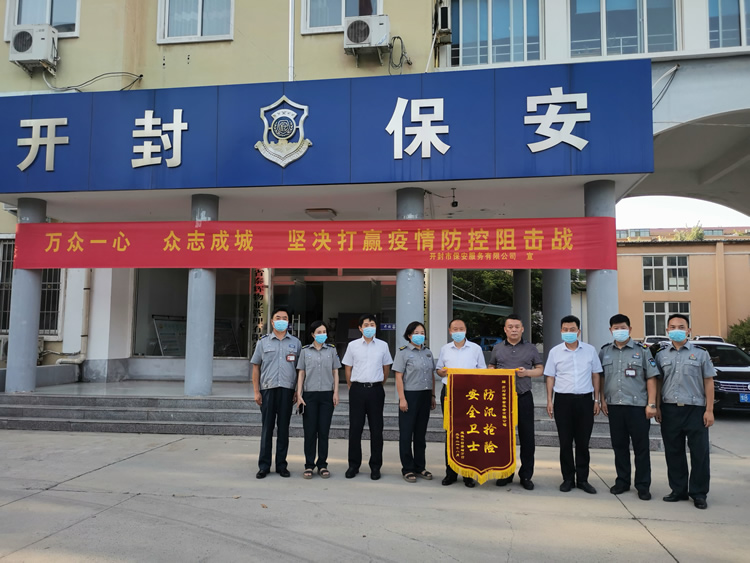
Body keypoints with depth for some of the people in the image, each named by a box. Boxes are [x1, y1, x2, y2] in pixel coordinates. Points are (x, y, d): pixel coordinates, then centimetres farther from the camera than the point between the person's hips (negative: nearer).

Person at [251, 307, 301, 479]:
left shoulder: (295, 342, 9)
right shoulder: (263, 342, 7)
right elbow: (256, 367, 7)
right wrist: (256, 391, 0)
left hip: (287, 390, 0)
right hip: (268, 389, 0)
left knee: (283, 428, 6)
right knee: (267, 428, 4)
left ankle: (281, 465, 15)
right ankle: (264, 466, 12)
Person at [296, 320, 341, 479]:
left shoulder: (331, 350, 7)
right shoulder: (305, 351, 5)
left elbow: (335, 372, 8)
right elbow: (301, 373, 5)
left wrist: (336, 393, 0)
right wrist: (299, 394, -2)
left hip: (327, 394, 1)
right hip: (309, 394, 0)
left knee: (324, 430, 3)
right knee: (310, 431, 1)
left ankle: (322, 465, 13)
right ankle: (309, 465, 10)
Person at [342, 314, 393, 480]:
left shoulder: (383, 346, 4)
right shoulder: (353, 345, 3)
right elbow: (348, 368, 10)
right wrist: (352, 387, 10)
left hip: (376, 390, 0)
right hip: (357, 390, 0)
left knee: (376, 429, 4)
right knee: (355, 428, 4)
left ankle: (375, 467, 14)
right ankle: (353, 465, 16)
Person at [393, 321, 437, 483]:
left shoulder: (428, 352, 12)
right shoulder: (403, 352, -4)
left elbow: (432, 375, 16)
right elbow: (399, 377, -8)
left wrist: (432, 395, 11)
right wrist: (402, 398, -14)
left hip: (425, 396, 5)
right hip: (410, 395, -5)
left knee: (421, 433, 12)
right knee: (406, 433, 1)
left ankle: (420, 466, 22)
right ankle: (407, 469, 10)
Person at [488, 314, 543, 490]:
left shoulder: (531, 348, 7)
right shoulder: (498, 348, 10)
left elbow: (540, 369, 9)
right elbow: (490, 369, 16)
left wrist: (527, 372, -9)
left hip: (524, 397, -1)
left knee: (527, 436, 1)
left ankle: (526, 475, 12)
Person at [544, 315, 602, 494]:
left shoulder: (590, 350, 3)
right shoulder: (555, 352, 2)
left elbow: (595, 375, 9)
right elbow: (550, 377, 6)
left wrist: (596, 400, 6)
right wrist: (549, 401, 0)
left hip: (585, 399, 0)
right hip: (563, 400, 0)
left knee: (583, 442, 7)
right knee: (565, 442, 5)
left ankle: (582, 479, 18)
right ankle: (568, 478, 17)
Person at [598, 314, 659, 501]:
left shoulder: (642, 350, 0)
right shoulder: (605, 351, 9)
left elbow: (651, 378, -2)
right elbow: (601, 377, 13)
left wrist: (651, 404, -8)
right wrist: (603, 400, 5)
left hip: (638, 406, -3)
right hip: (614, 406, 3)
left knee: (641, 447, 3)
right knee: (619, 446, 11)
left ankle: (643, 485, 12)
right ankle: (622, 481, 22)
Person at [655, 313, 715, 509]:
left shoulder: (700, 354, 2)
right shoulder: (662, 355, 9)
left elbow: (708, 382, 1)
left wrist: (709, 410, -5)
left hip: (695, 410, -2)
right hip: (670, 410, 2)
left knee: (700, 453, 1)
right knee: (673, 453, 8)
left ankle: (699, 493, 12)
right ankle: (678, 490, 19)